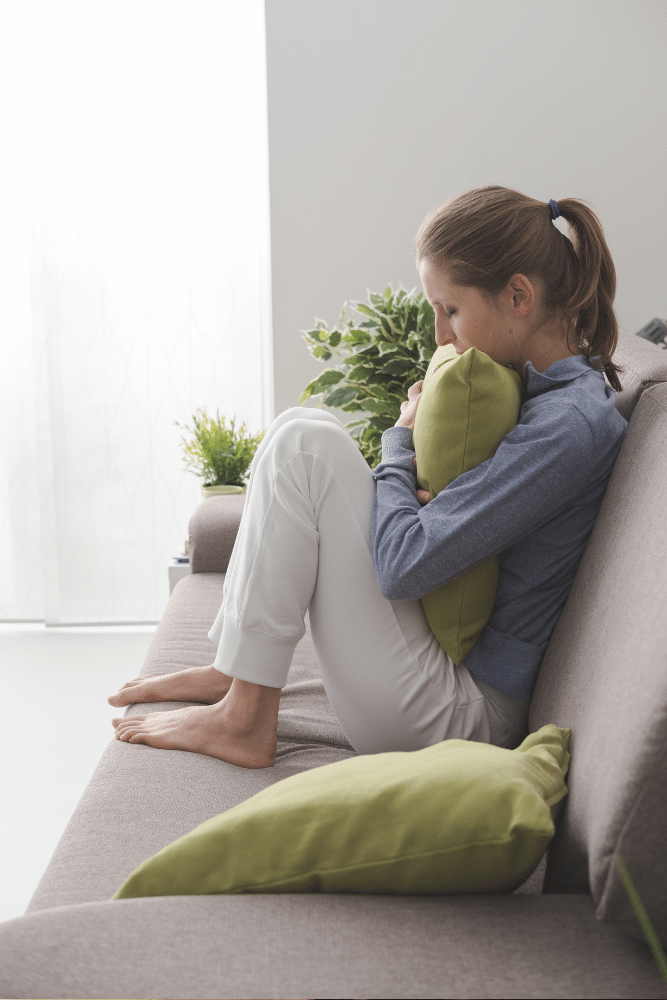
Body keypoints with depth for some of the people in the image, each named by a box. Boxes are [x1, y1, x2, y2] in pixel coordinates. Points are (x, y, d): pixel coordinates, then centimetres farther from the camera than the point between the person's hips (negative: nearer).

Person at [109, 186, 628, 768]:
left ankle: (243, 719, -10)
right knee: (305, 430, 12)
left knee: (305, 443, -17)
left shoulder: (569, 425, -22)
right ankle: (230, 672, 13)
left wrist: (400, 441, -7)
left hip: (462, 715, -10)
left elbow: (404, 564, -26)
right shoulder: (546, 388, 8)